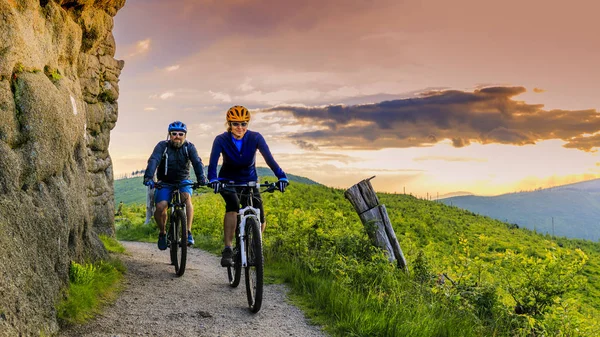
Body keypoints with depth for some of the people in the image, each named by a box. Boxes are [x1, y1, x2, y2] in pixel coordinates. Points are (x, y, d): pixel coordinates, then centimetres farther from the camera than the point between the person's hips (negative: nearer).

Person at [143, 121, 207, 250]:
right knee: (160, 207, -21)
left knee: (186, 197, -31)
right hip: (165, 182, 0)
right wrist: (148, 177, -44)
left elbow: (197, 162, -22)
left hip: (183, 181, 0)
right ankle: (162, 233, 7)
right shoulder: (162, 146, -11)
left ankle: (188, 232, -25)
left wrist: (201, 178, -41)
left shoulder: (189, 147, -8)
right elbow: (153, 161, -26)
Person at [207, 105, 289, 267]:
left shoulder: (255, 138, -16)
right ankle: (227, 250, -28)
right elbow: (213, 162, -28)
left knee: (260, 222, -9)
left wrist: (281, 176, -38)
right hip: (228, 181, -2)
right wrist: (213, 179, -47)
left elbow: (269, 158, -24)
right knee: (233, 205, -35)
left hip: (249, 181, 2)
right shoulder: (221, 140, -17)